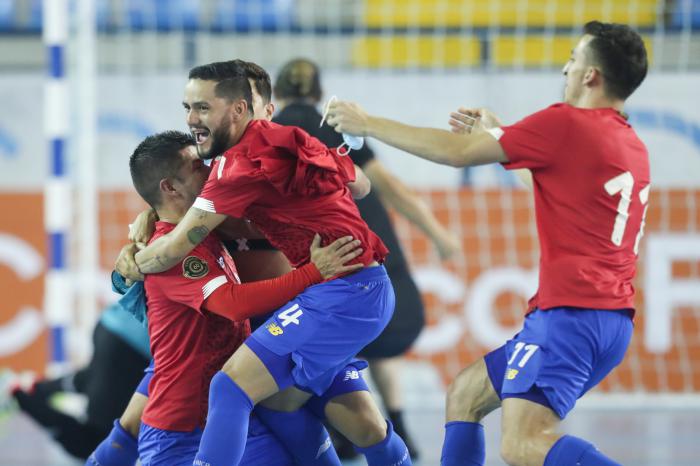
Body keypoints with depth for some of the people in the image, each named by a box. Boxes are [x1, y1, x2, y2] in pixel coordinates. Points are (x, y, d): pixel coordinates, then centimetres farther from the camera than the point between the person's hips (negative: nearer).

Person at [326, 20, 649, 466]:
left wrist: (367, 124, 7)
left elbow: (457, 152, -5)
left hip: (572, 312, -9)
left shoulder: (566, 123, -10)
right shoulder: (634, 149, 14)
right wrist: (500, 135, 34)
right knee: (464, 396, 20)